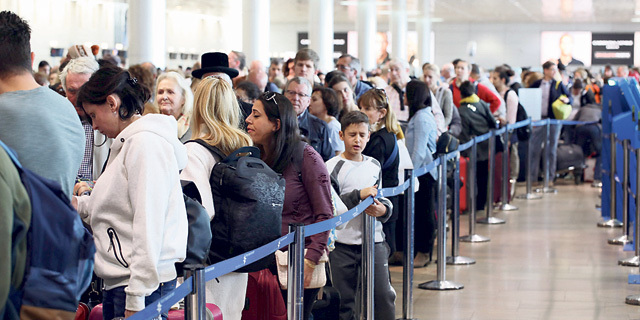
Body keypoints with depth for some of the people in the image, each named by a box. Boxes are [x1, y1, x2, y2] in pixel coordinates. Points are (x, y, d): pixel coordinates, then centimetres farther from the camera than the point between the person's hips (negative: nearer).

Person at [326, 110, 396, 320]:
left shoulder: (374, 166, 11)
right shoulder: (332, 167, -5)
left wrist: (384, 210, -2)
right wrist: (358, 195, -19)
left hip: (373, 240, 4)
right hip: (342, 243, -3)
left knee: (383, 294, 0)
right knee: (344, 298, 3)